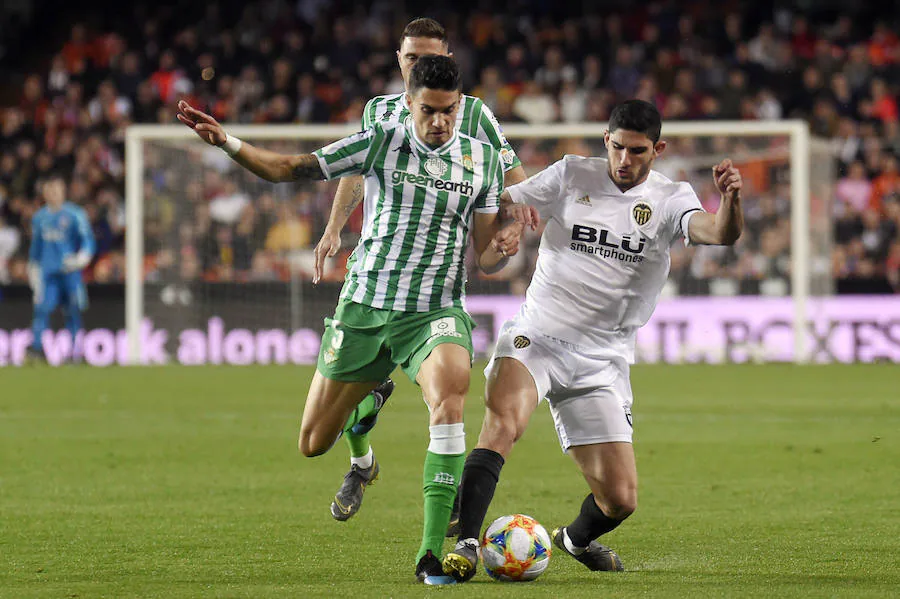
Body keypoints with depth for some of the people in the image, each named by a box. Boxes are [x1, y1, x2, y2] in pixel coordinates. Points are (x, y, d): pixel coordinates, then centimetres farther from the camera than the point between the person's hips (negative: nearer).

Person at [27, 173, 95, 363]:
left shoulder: (75, 214, 1)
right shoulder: (39, 217, 15)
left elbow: (87, 240, -2)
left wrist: (81, 259, -18)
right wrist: (33, 268, 25)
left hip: (70, 271, -2)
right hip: (47, 272, 2)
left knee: (73, 311, 0)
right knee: (42, 308, -13)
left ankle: (75, 351, 6)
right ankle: (37, 347, -19)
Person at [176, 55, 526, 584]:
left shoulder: (483, 159, 2)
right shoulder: (382, 143, -2)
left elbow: (485, 259, 5)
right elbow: (290, 168, 1)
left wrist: (502, 248, -19)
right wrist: (226, 142, -12)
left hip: (436, 311, -1)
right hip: (364, 305, 1)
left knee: (450, 398, -34)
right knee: (313, 443, 8)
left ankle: (433, 552, -30)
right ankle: (368, 400, 46)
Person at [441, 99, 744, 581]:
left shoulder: (670, 199, 2)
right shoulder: (571, 176, 4)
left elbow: (719, 233, -17)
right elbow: (496, 205, 7)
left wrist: (730, 199, -40)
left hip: (602, 363, 2)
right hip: (536, 337, -2)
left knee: (620, 500, 0)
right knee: (502, 421, -34)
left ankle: (577, 538, 35)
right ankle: (465, 545, -34)